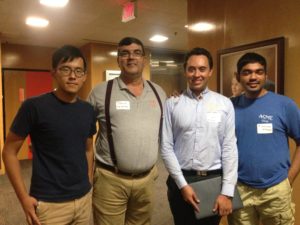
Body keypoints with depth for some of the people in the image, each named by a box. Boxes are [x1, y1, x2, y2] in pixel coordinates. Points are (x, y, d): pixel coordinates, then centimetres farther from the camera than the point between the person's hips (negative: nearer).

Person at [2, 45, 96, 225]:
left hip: (84, 199, 5)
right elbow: (9, 152, -7)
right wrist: (24, 197, -11)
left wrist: (89, 185, 10)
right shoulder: (34, 106, -12)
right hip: (49, 203, -4)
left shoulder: (88, 110, 1)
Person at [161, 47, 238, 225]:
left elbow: (230, 148, -4)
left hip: (214, 179, 1)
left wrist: (227, 191, -7)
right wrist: (182, 184, -8)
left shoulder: (225, 103, -3)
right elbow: (166, 147, -4)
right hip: (181, 180, 0)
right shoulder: (172, 104, -4)